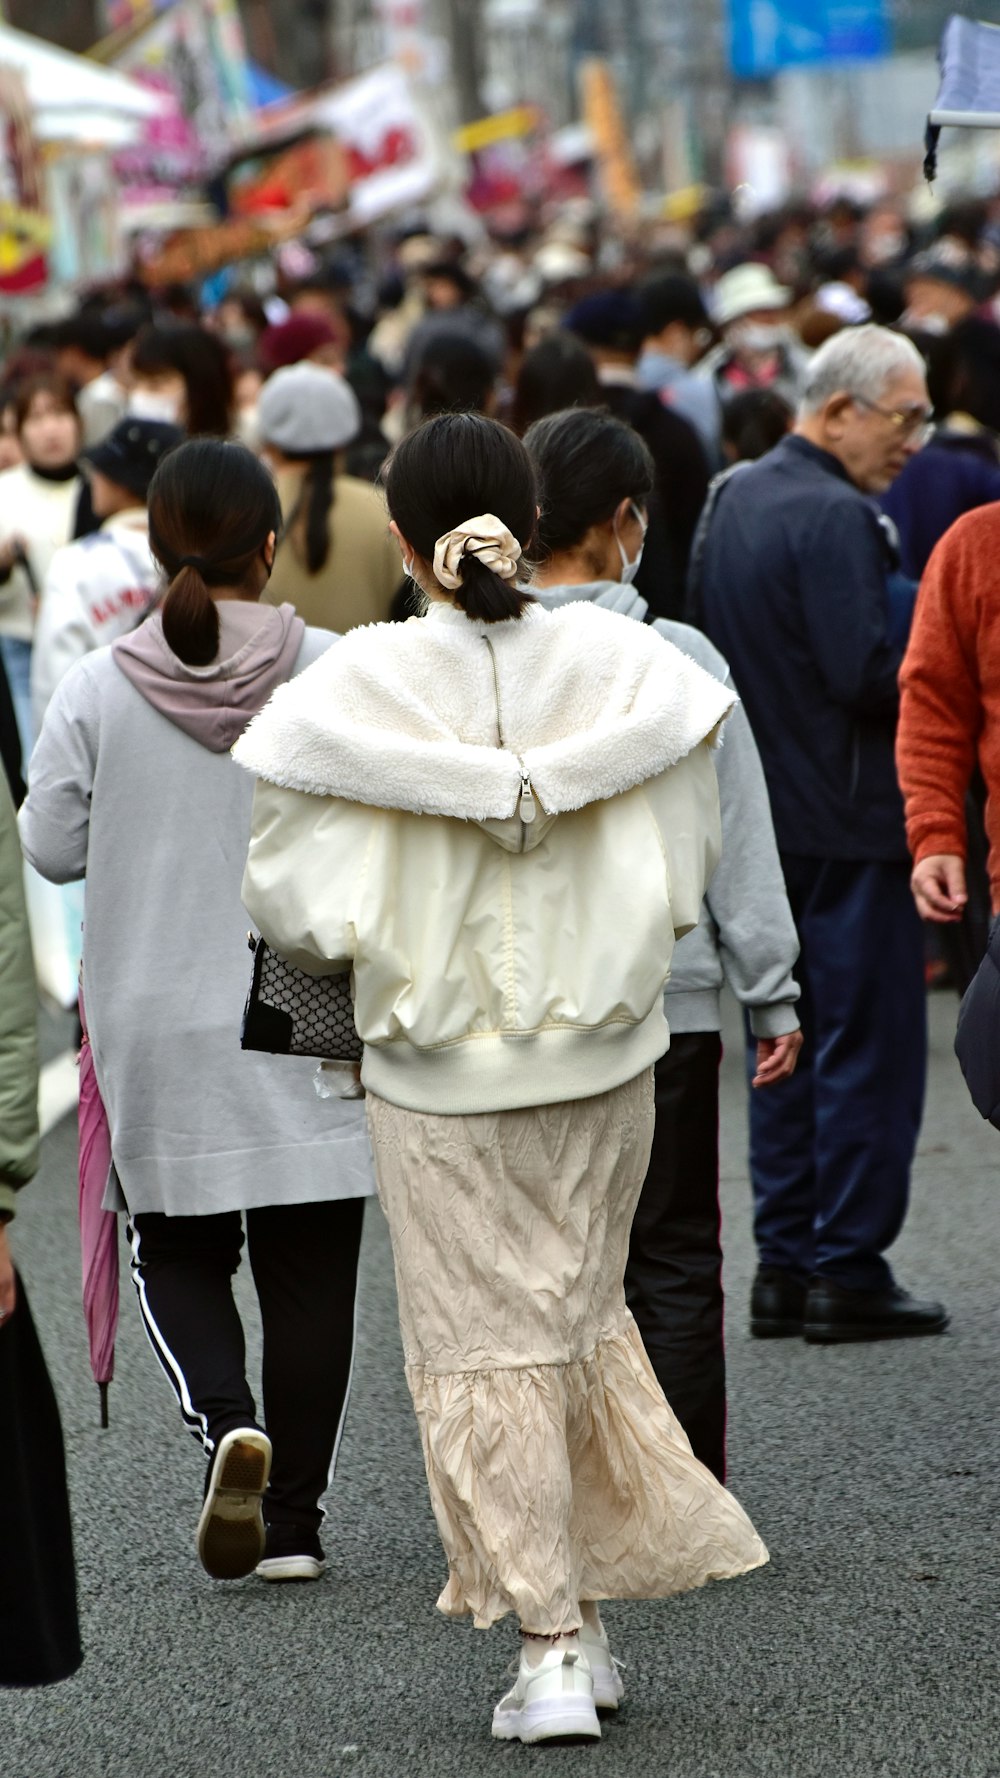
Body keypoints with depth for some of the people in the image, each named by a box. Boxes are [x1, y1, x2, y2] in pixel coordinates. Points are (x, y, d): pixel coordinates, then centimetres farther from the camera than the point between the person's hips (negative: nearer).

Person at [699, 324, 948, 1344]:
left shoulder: (736, 499, 12)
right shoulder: (834, 517, -17)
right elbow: (865, 673, -24)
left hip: (763, 814, 9)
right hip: (847, 820, -9)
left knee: (786, 1041, 13)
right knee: (867, 1043, -2)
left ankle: (783, 1265, 16)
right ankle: (847, 1271, 0)